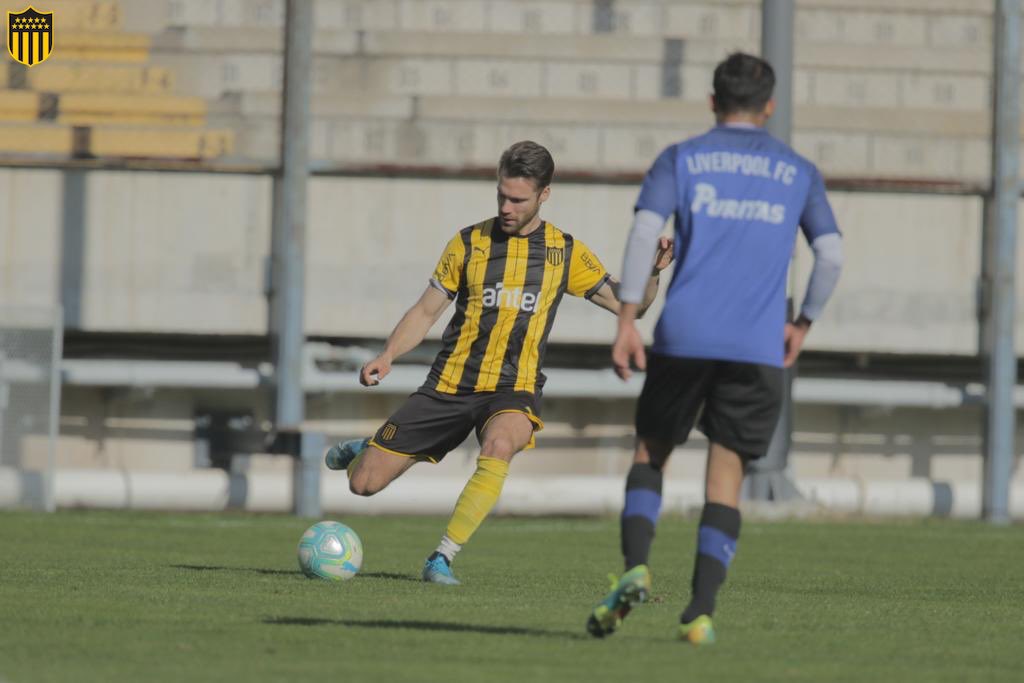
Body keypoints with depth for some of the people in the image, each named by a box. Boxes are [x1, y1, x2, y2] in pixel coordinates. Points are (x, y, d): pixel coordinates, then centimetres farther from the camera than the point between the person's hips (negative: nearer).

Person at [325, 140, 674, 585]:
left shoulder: (565, 252, 4)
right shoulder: (469, 243, 5)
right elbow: (426, 311, 10)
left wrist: (651, 272, -16)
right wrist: (387, 356, -6)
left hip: (514, 390, -1)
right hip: (450, 384, 2)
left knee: (499, 445, -39)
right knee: (364, 483, -3)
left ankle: (442, 559, -29)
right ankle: (367, 450, 37)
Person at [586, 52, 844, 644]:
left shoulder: (681, 160, 9)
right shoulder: (799, 173, 13)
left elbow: (646, 229, -5)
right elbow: (832, 254, 7)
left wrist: (627, 318, -6)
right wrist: (803, 323, 20)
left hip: (684, 337, -1)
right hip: (758, 349, 1)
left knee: (651, 451, 15)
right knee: (726, 478, 4)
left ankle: (636, 568, -8)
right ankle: (701, 612, -7)